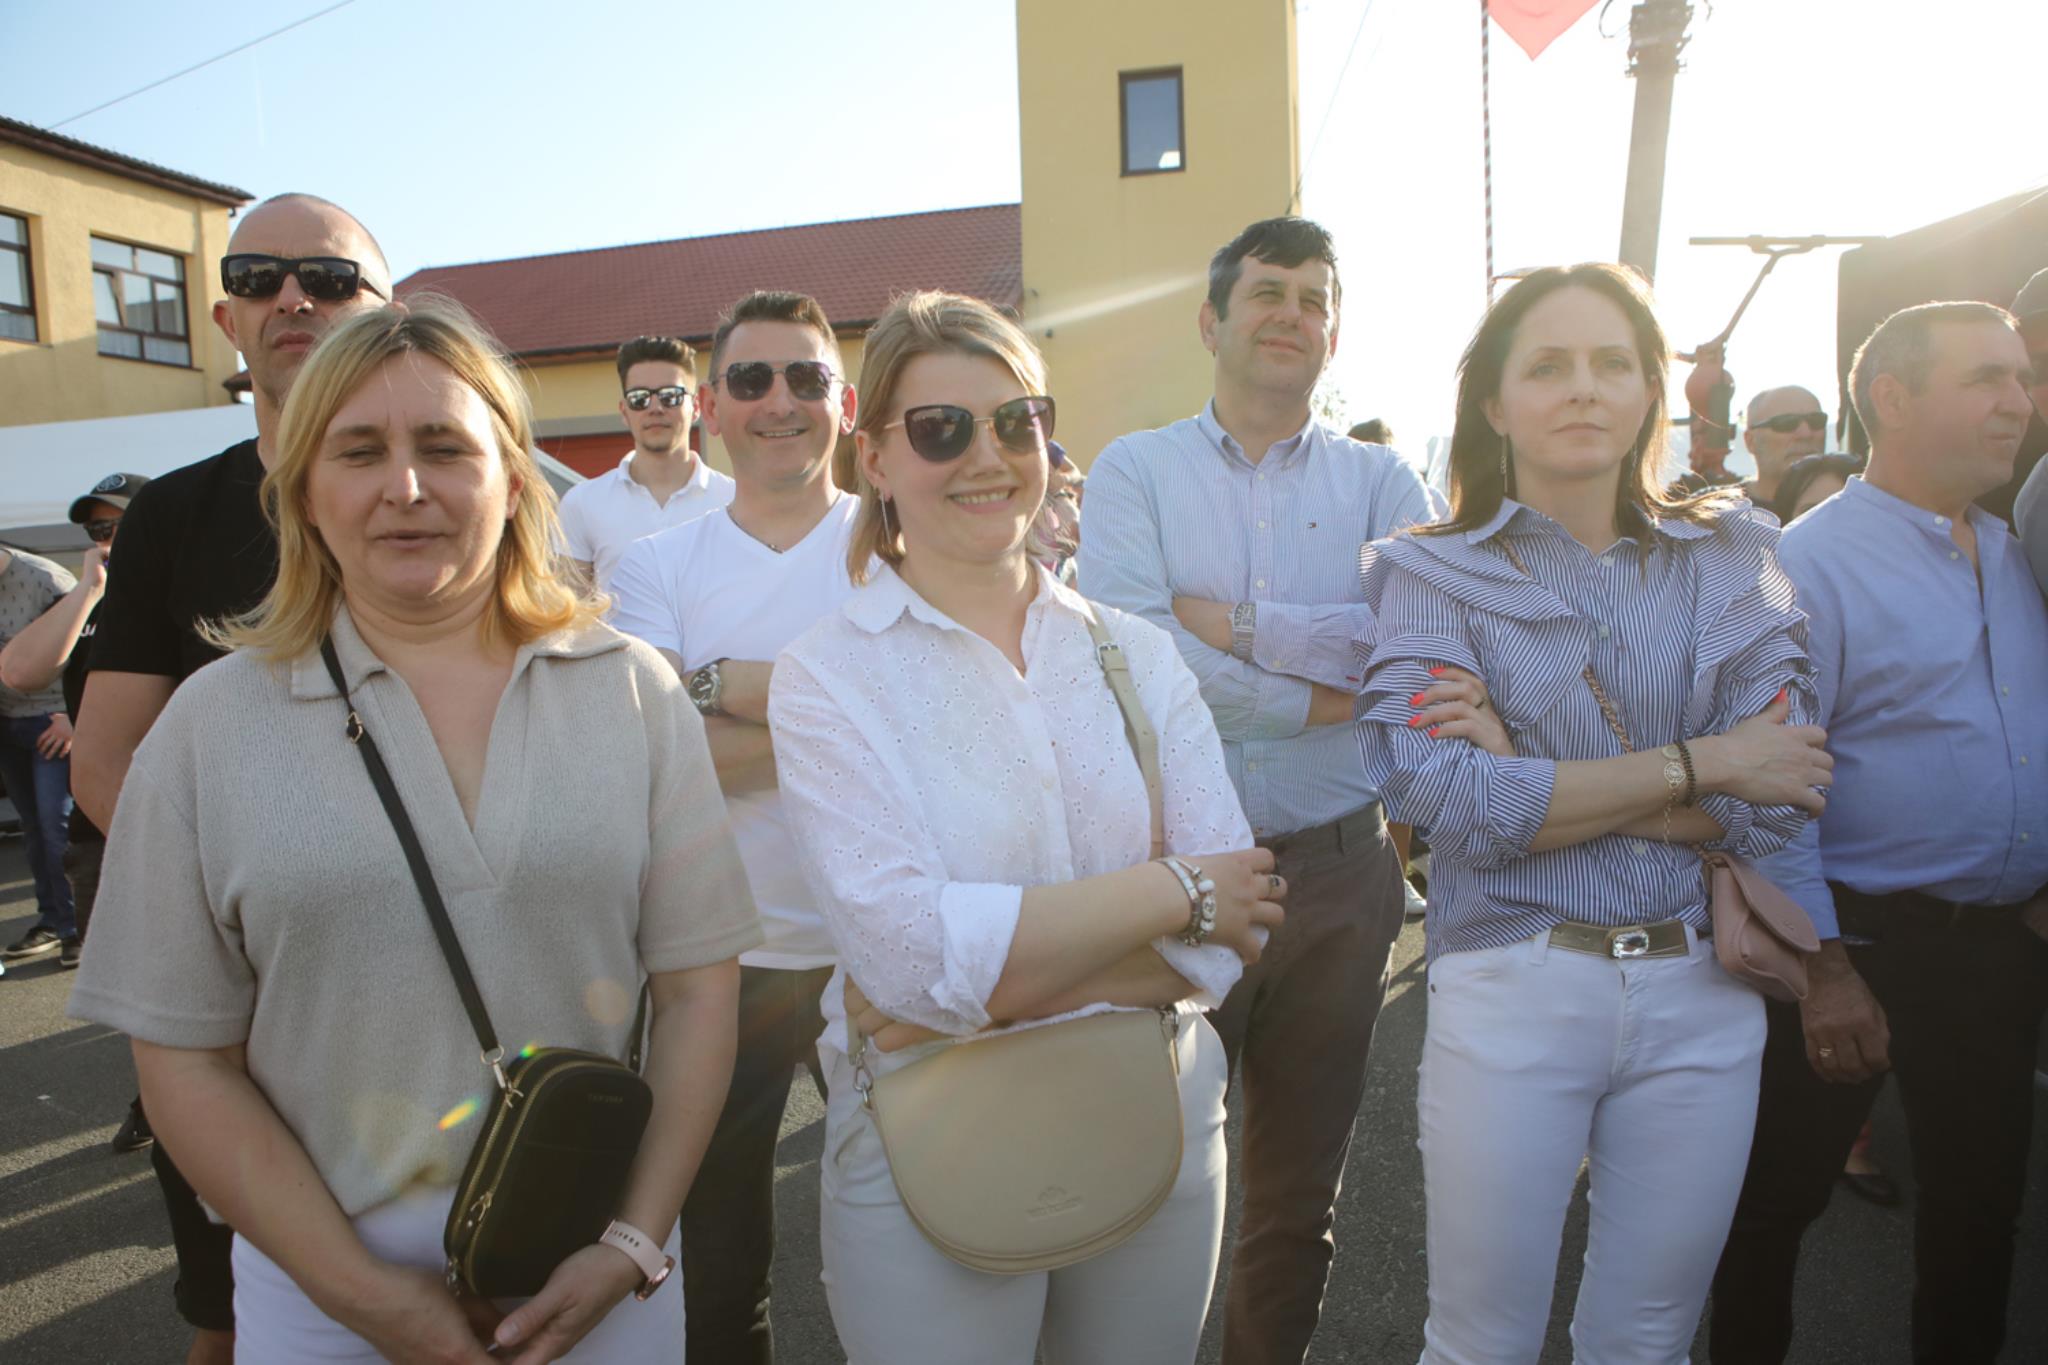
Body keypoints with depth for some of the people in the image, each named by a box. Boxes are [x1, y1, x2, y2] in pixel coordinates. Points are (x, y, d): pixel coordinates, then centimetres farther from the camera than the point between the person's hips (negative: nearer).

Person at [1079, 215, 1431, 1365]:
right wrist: (1319, 699, -13)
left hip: (1338, 870, 2)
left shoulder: (1380, 480, 5)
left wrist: (1228, 621, -15)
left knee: (1303, 1178, 19)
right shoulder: (1135, 471, -1)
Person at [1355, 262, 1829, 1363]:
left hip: (1701, 993, 3)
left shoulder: (1730, 558, 4)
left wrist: (1533, 775, -15)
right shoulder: (1432, 574, -3)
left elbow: (1773, 802, -7)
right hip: (1509, 991, -2)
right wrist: (1694, 764, -13)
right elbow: (1447, 802, -17)